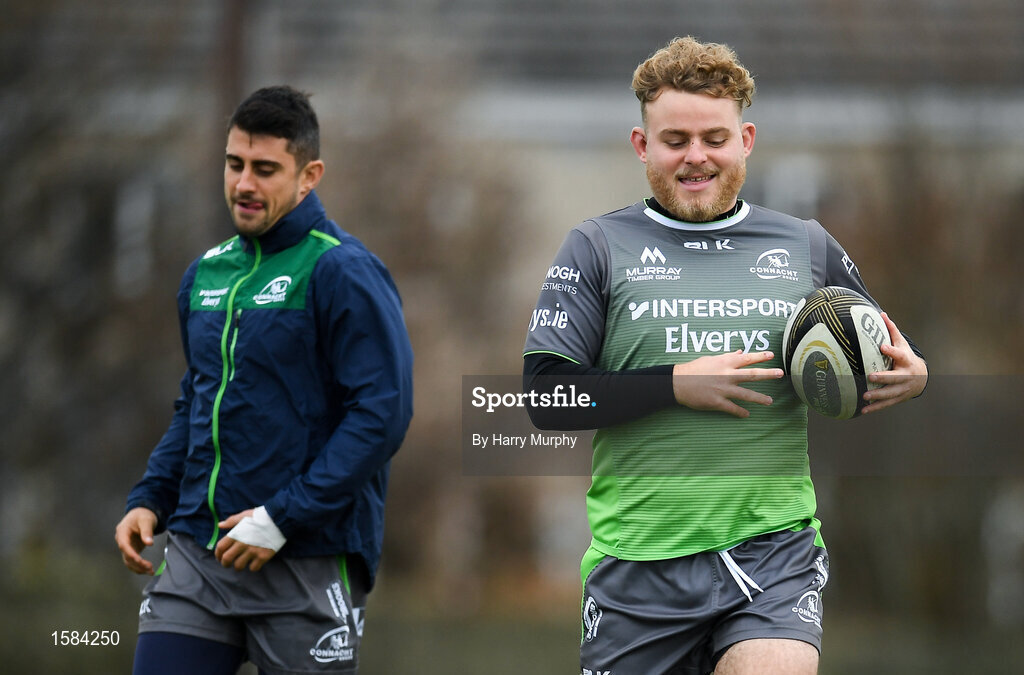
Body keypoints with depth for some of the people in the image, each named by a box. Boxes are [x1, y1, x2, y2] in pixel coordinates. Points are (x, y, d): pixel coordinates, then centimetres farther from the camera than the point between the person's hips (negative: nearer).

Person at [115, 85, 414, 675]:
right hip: (196, 555, 6)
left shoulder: (343, 271, -9)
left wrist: (283, 517, -18)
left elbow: (383, 412, -16)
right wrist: (150, 500, 9)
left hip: (308, 561, -6)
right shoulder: (206, 274, 14)